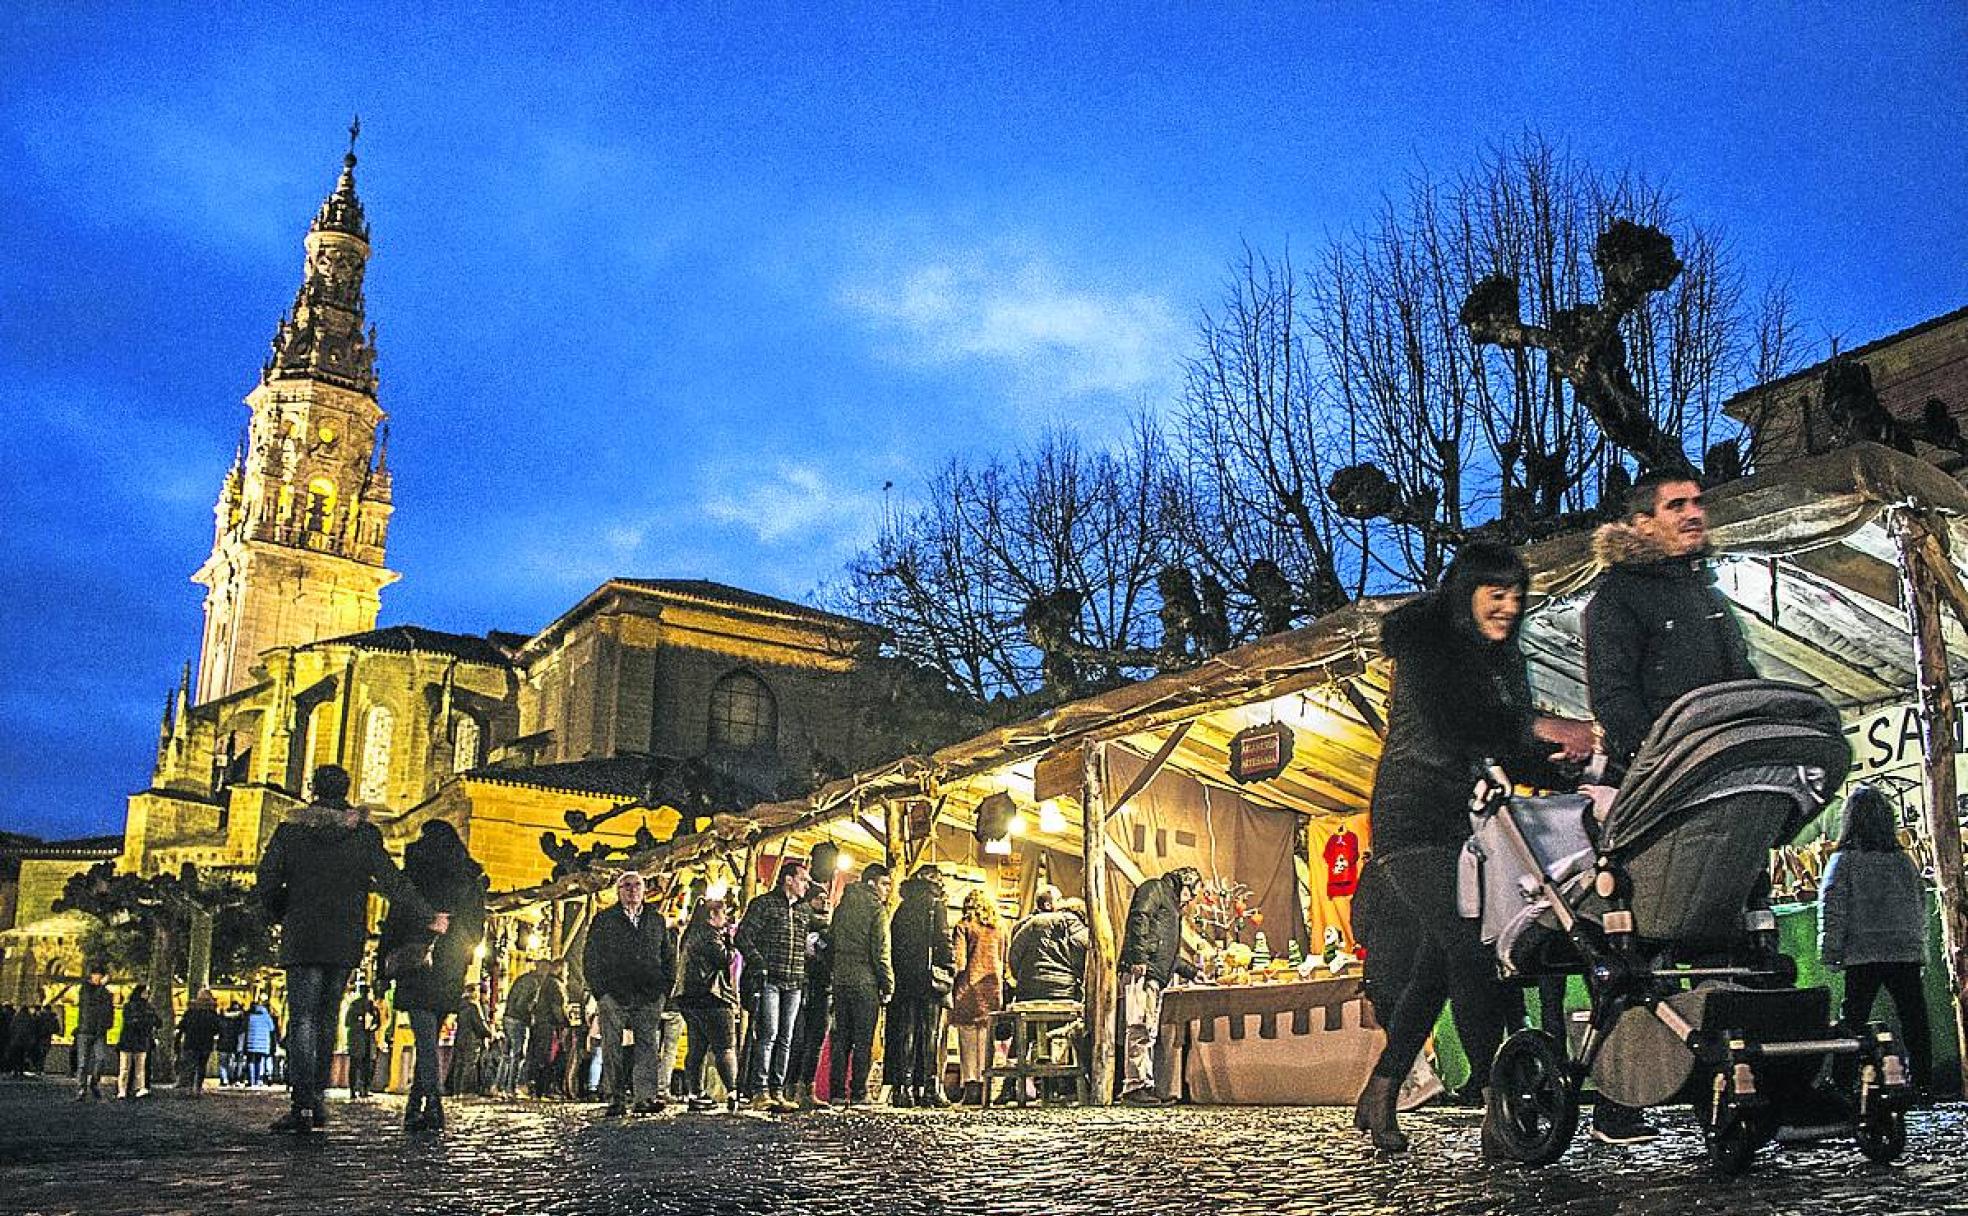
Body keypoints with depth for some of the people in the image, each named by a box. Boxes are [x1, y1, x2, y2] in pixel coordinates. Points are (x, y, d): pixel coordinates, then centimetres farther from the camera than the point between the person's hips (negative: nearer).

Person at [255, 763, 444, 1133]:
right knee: (326, 1019, 13)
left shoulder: (291, 828, 2)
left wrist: (281, 916, 16)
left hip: (301, 937, -1)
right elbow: (393, 881, 0)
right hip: (345, 941, 1)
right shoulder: (363, 832, 2)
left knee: (301, 1019, -4)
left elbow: (267, 878, -1)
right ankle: (317, 1098, 12)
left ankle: (302, 1103, -16)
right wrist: (429, 916, 6)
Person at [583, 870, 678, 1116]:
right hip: (614, 995, -1)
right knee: (612, 1049, -1)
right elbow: (591, 957, 6)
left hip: (650, 996, 1)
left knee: (649, 1045, -7)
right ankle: (616, 1100, 4)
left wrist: (665, 989, 7)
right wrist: (599, 990, -3)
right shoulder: (604, 920, 9)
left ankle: (646, 1098, -8)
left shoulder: (657, 921, 16)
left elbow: (669, 957, 18)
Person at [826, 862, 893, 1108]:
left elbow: (833, 944, 14)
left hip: (840, 979, 6)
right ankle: (858, 1093, 1)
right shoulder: (876, 909, -7)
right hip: (865, 981, -6)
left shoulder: (842, 907, 13)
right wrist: (888, 986, -5)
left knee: (840, 1038, 9)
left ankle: (837, 1092, 8)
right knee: (863, 1040, 0)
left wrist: (835, 974, 16)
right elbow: (881, 951, -11)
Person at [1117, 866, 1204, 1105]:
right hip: (1141, 971, -10)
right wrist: (1139, 959, -21)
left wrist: (1193, 972, 33)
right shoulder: (1154, 889, 4)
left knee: (1150, 1033, 5)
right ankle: (1135, 1085, -16)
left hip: (1156, 976, 10)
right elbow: (1138, 920, -13)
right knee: (1139, 1029, -14)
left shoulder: (1172, 907, 33)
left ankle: (1147, 1085, 5)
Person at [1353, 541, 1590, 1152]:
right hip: (1416, 821, -8)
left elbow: (1514, 754, 14)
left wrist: (1573, 777, -4)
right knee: (1472, 952, -19)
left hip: (1467, 826, 8)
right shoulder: (1424, 643, -4)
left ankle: (1379, 1096, 17)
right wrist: (1542, 728, -22)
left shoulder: (1502, 660, 19)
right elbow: (1447, 721, -20)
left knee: (1436, 966, 7)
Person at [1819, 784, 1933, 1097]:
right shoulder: (1904, 860, 7)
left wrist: (1830, 952, -5)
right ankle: (1923, 1085, 14)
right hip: (1906, 953, 4)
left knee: (1854, 1024, 3)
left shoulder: (1844, 859, -7)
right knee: (1915, 1023, 11)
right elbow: (1921, 905, 14)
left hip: (1863, 955, -3)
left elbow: (1832, 909, -10)